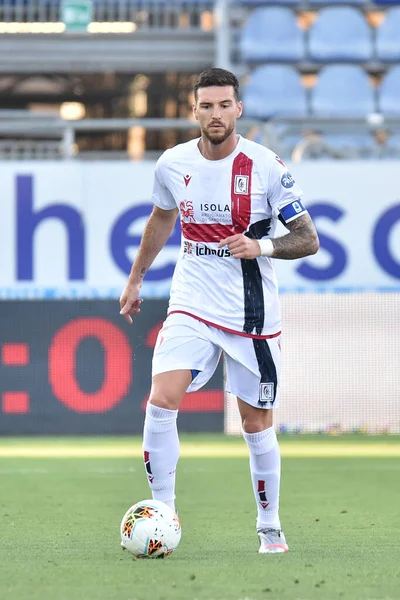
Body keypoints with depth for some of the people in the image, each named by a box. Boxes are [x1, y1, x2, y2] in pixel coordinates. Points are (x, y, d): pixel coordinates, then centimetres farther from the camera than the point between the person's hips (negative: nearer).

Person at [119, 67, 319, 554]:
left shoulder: (267, 166, -9)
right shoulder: (173, 164, 0)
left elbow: (308, 239, -5)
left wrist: (262, 246, -23)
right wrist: (136, 279, 26)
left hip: (252, 314, -2)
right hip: (191, 307, 2)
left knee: (256, 423, 5)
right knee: (161, 403, -16)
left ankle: (269, 525, 22)